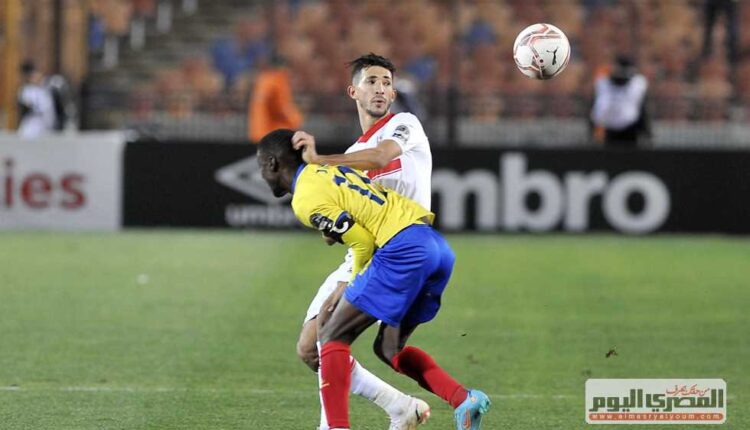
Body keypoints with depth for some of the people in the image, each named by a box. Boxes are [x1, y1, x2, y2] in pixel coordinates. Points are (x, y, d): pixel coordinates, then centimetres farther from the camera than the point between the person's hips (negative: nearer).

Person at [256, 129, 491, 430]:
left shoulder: (306, 200, -5)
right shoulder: (328, 170, 23)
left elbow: (363, 241, -7)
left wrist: (356, 283, 9)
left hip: (403, 249, -9)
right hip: (438, 247, 9)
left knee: (333, 337, -1)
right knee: (388, 348, 17)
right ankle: (465, 400, 2)